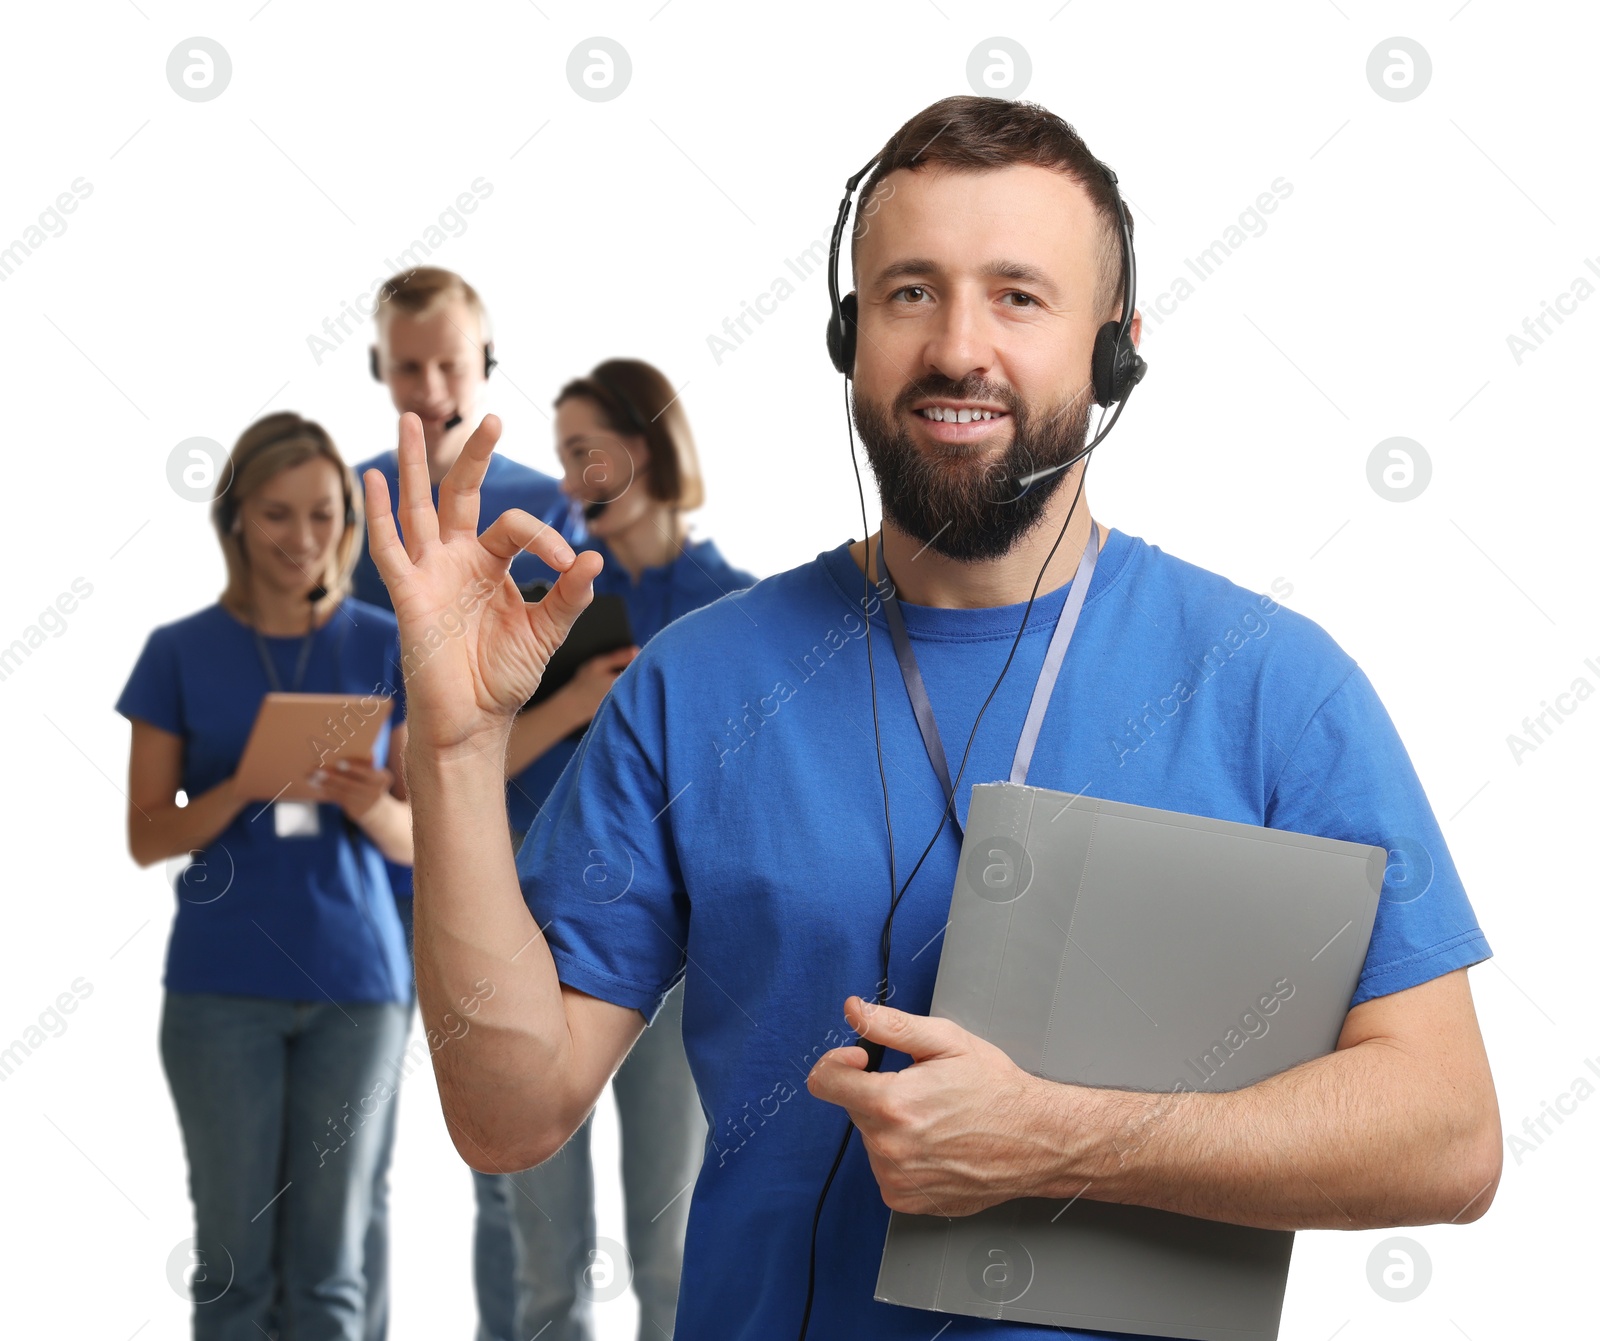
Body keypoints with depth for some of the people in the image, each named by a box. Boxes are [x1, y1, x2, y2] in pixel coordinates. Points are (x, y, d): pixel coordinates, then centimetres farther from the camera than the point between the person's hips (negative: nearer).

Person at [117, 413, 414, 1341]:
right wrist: (246, 787, -17)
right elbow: (148, 836, 1)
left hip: (356, 983, 1)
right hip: (222, 985, 0)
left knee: (326, 1265, 5)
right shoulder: (182, 653, 1)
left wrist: (370, 806, -18)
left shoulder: (387, 647, 3)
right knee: (234, 1260, 4)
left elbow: (420, 838, 5)